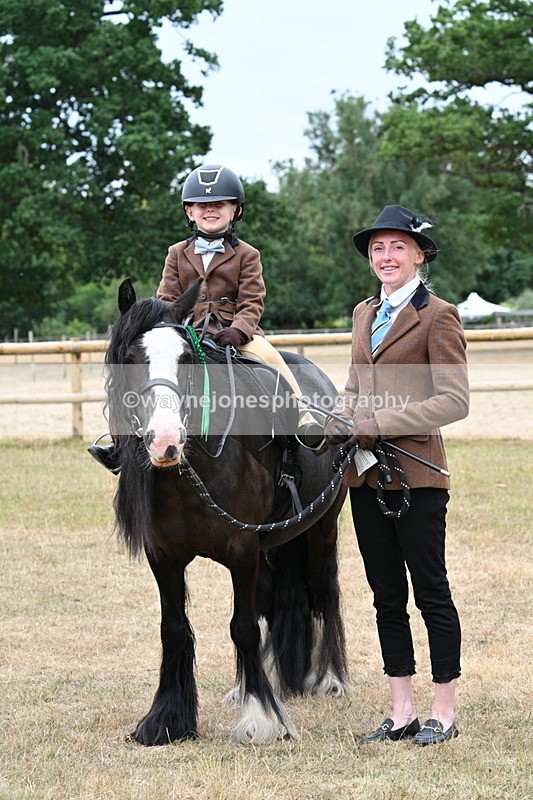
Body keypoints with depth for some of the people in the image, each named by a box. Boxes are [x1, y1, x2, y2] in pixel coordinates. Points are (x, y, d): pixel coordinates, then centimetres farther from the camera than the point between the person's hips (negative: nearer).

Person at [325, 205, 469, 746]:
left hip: (415, 472, -7)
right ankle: (401, 712, 18)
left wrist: (373, 426, -19)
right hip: (366, 475, 7)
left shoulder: (437, 316, -7)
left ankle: (443, 713, 11)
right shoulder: (365, 313, 14)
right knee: (386, 595, 10)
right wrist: (339, 421, -1)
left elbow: (453, 401, -14)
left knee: (431, 593, 1)